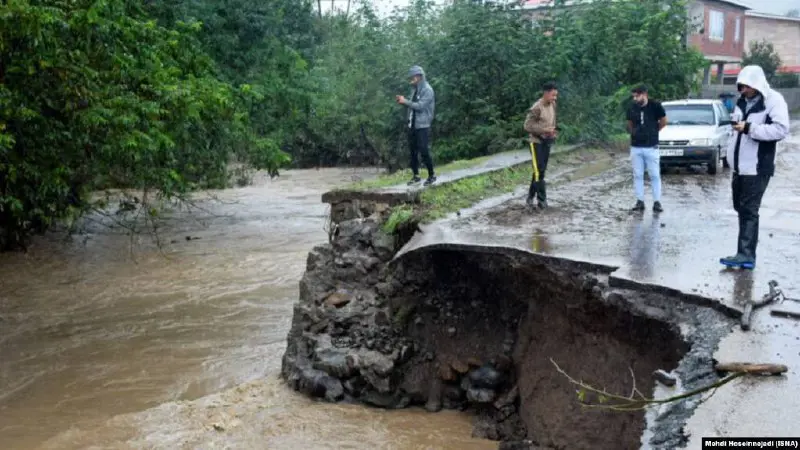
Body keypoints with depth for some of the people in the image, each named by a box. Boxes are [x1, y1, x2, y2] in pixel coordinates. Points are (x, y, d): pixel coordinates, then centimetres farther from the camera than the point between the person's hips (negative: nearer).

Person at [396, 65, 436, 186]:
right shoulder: (416, 90, 13)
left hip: (423, 126, -8)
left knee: (424, 151, -6)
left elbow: (420, 106, -19)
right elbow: (412, 106, 14)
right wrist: (403, 101, -2)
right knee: (413, 151, 9)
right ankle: (416, 176, 17)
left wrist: (406, 101, -17)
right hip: (412, 125, 8)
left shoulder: (427, 90, -11)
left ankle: (432, 175, 6)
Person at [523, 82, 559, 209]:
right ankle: (541, 199, -1)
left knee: (542, 170, 11)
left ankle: (531, 197, 20)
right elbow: (527, 126, -19)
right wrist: (544, 130, -23)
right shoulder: (537, 108, -19)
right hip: (537, 141, -8)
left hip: (547, 141, 8)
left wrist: (553, 132, -1)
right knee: (538, 171, -7)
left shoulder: (552, 105, 4)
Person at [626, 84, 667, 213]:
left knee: (655, 175, 1)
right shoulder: (632, 108, 0)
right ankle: (640, 201, 12)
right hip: (635, 147, 3)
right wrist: (634, 133, 8)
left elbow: (663, 122, 5)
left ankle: (657, 202, 6)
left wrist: (653, 131, 9)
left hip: (651, 147, -3)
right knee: (638, 175, 6)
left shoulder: (655, 106, -9)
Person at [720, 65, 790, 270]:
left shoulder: (773, 100, -11)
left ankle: (746, 255, -7)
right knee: (741, 208, 12)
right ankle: (746, 250, 21)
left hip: (757, 168, -8)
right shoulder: (742, 101, 12)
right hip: (740, 166, 8)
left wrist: (749, 128, -25)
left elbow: (781, 130, -20)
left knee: (749, 211, -9)